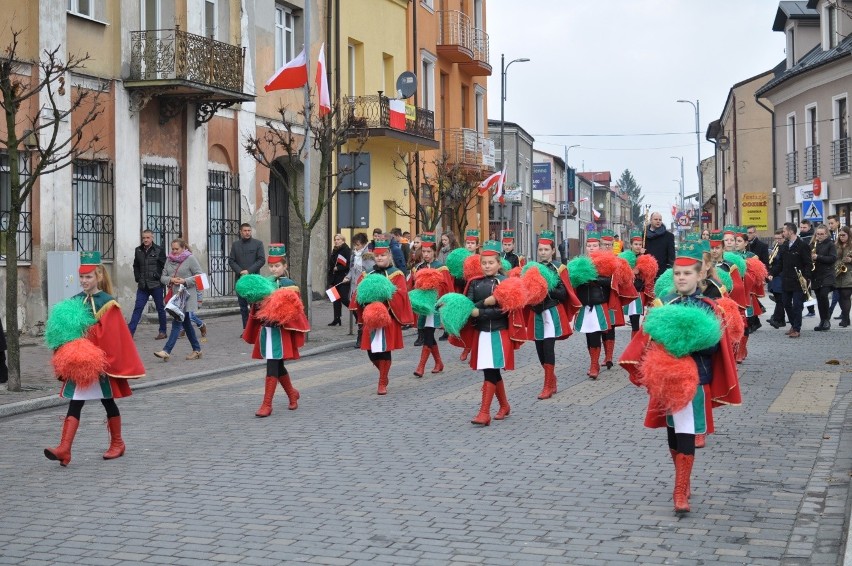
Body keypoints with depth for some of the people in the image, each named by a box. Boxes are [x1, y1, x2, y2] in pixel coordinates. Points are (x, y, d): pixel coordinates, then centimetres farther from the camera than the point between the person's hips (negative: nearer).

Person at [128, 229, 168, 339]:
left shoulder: (159, 250, -3)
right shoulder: (138, 251, 10)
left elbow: (164, 266, -3)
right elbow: (136, 266, 18)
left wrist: (158, 276, -10)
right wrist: (138, 278, 7)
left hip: (156, 285, -3)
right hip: (142, 285, 3)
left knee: (160, 308, 7)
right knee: (138, 308, -3)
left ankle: (162, 332, 17)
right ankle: (130, 332, -8)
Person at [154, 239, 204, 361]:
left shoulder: (190, 259, -6)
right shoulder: (169, 260, 11)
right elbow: (163, 277, 12)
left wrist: (185, 281, -17)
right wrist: (171, 279, -9)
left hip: (186, 295, -7)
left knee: (177, 323, -12)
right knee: (186, 323, 13)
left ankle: (166, 351, -18)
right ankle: (197, 350, 23)